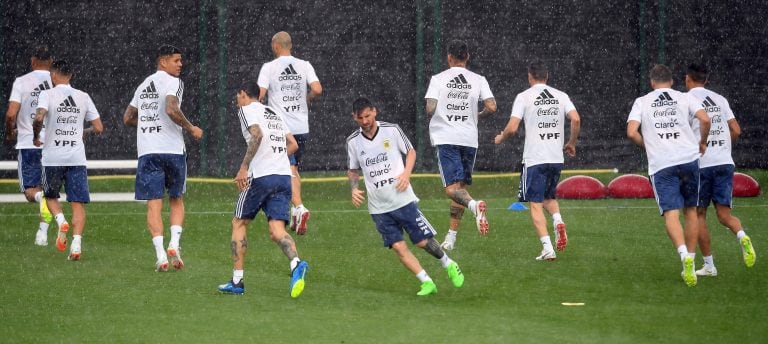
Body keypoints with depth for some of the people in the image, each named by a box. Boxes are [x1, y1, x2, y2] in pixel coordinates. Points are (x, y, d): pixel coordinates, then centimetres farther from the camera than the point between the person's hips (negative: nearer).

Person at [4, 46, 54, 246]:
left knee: (30, 191, 2)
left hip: (28, 142, -2)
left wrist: (9, 133, 9)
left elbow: (11, 114, -11)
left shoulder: (21, 82, -4)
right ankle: (42, 233, 9)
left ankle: (40, 197, -32)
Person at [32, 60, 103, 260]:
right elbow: (98, 128, 6)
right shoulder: (83, 97, 6)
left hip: (53, 157, -2)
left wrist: (35, 137, -3)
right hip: (77, 158, 2)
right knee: (78, 203, 2)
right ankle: (76, 243, -13)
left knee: (50, 196, 20)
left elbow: (39, 118, -22)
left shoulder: (47, 95, -4)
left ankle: (61, 221, -8)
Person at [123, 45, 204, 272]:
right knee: (176, 200, 13)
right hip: (172, 148, -4)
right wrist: (191, 128, -8)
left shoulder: (144, 85, 18)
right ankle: (174, 244, -4)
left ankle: (161, 254, -12)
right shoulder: (172, 82, -3)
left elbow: (128, 118, 22)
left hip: (147, 151, 4)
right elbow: (171, 109, -20)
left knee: (154, 204, -1)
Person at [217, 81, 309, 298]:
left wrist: (244, 168, -18)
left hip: (261, 176, -6)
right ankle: (296, 264, -32)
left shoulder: (247, 109, 1)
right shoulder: (274, 114, 24)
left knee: (239, 223, 10)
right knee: (276, 231, -3)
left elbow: (257, 135, -17)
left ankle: (237, 281, 9)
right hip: (284, 176, 6)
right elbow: (293, 144, 22)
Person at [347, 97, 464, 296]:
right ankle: (427, 283, 1)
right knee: (398, 247, -7)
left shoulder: (391, 130, -5)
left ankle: (449, 265, 28)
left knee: (422, 241, 1)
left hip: (403, 199, -2)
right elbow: (353, 170, 16)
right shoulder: (353, 142, 2)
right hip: (378, 207, 2)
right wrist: (354, 188, -4)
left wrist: (406, 173, -10)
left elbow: (411, 152, 7)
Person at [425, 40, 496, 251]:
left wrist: (431, 115, 15)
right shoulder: (478, 80, 5)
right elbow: (491, 107, -4)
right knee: (460, 186, 13)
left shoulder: (438, 79, 0)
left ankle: (474, 205, -43)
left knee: (452, 189, -10)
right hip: (469, 138, 3)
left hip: (445, 138, -3)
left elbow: (430, 109, -9)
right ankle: (451, 237, 13)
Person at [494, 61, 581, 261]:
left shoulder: (524, 97, -3)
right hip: (557, 157, 4)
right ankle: (558, 221, -9)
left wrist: (500, 138, 12)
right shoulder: (561, 96, 7)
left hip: (534, 158, -4)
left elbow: (512, 128, -9)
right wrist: (572, 144, 11)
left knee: (536, 203, 0)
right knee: (549, 197, 23)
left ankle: (547, 248, -11)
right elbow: (576, 120, -5)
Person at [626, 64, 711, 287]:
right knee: (691, 210, 14)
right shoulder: (685, 98, 10)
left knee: (671, 214, -9)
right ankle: (690, 262, 14)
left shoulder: (642, 102, 10)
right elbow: (705, 119, -6)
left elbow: (631, 132, -2)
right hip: (688, 158, 1)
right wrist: (702, 143, 11)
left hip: (661, 165, -1)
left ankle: (684, 254, -33)